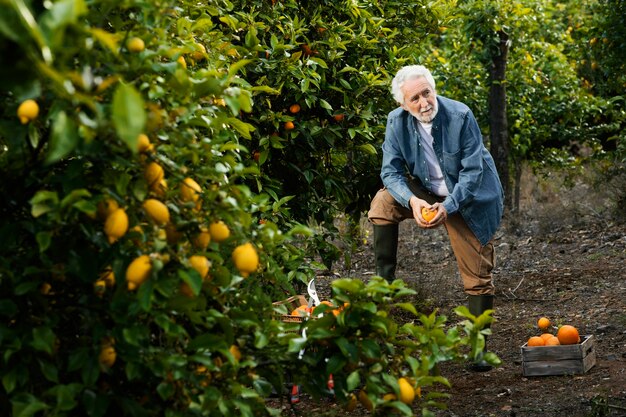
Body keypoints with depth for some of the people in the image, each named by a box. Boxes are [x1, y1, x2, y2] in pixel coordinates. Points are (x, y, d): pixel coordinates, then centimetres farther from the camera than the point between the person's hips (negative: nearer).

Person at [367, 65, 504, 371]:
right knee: (382, 204, -23)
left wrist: (448, 207, -33)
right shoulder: (397, 121, -13)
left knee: (478, 277, -1)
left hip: (467, 200, -3)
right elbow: (391, 170, -12)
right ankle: (384, 283, -12)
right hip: (426, 192, 3)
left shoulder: (460, 116, -23)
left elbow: (473, 170, -21)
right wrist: (412, 200, -32)